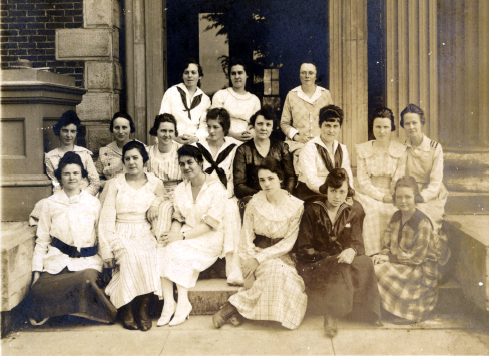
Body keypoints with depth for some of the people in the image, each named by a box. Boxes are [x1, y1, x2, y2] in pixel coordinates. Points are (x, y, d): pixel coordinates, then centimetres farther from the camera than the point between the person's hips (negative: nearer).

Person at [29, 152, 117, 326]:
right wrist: (37, 270, 2)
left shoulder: (94, 203, 8)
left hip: (87, 261, 0)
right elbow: (42, 239, 9)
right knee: (39, 289, -27)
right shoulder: (50, 203, 8)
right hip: (57, 259, 1)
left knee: (88, 279, -34)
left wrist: (107, 260, 0)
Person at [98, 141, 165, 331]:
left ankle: (143, 308, -16)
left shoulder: (155, 183, 10)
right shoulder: (116, 184, 6)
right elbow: (106, 219, 1)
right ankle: (126, 310, -17)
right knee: (131, 255, -33)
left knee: (146, 256, -32)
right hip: (121, 236, -1)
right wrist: (107, 251, -10)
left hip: (145, 236, 1)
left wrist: (156, 203, 0)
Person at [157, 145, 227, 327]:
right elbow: (178, 218, 10)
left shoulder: (216, 188, -8)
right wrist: (172, 233, -13)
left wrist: (182, 236, -22)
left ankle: (182, 303, -20)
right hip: (185, 237, 5)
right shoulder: (180, 189, 13)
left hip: (209, 239, -5)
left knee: (178, 250, -30)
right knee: (162, 249, -24)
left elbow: (210, 224, -14)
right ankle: (168, 303, -23)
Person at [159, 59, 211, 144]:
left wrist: (196, 137, -12)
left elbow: (204, 126, 9)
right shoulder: (171, 92, 10)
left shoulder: (205, 99, 15)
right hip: (173, 142, -2)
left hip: (194, 142, 2)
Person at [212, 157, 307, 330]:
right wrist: (248, 272, -16)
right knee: (273, 270, -33)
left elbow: (288, 243, -8)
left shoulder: (296, 206, -4)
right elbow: (246, 240, -2)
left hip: (282, 257, 1)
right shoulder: (254, 204, -1)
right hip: (257, 254, -1)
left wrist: (260, 258, -18)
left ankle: (233, 307, -22)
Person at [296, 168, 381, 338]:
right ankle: (330, 315, -28)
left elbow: (358, 244, -1)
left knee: (365, 262, -27)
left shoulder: (350, 215, 12)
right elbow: (304, 249, -6)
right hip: (315, 266, -4)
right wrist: (330, 258, -19)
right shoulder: (312, 212, -1)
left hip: (342, 261, 4)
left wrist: (352, 250, -27)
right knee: (340, 268, -34)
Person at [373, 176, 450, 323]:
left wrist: (390, 258, -17)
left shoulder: (422, 223, -20)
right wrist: (383, 255, -12)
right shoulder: (396, 216, 3)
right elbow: (389, 243, 10)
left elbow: (416, 257, -19)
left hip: (421, 269, -7)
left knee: (381, 272, -23)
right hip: (399, 262, 7)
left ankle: (409, 313, -3)